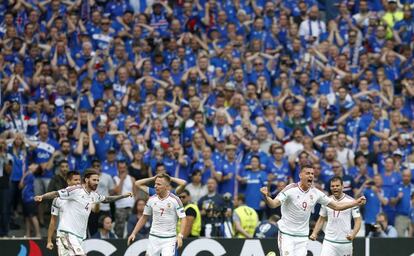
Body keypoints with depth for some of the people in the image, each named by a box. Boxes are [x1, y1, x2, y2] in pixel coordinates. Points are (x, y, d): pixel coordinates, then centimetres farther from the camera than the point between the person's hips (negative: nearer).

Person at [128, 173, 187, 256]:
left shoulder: (175, 200, -8)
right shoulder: (152, 200, 4)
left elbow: (183, 219, -9)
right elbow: (144, 217, 15)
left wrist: (180, 236, -21)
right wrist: (133, 233, 11)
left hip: (169, 239, -4)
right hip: (154, 238, 4)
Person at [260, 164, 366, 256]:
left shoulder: (316, 193, 1)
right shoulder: (291, 189, -15)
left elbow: (336, 206, 6)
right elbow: (274, 204, -26)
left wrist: (356, 202, -2)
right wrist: (266, 196, -47)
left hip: (302, 236, 5)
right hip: (287, 234, -5)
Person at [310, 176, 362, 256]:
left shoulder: (351, 201, -4)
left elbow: (358, 221, -5)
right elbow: (321, 219, 16)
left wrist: (353, 234, -23)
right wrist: (314, 233, 1)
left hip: (345, 242, -1)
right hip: (329, 241, 2)